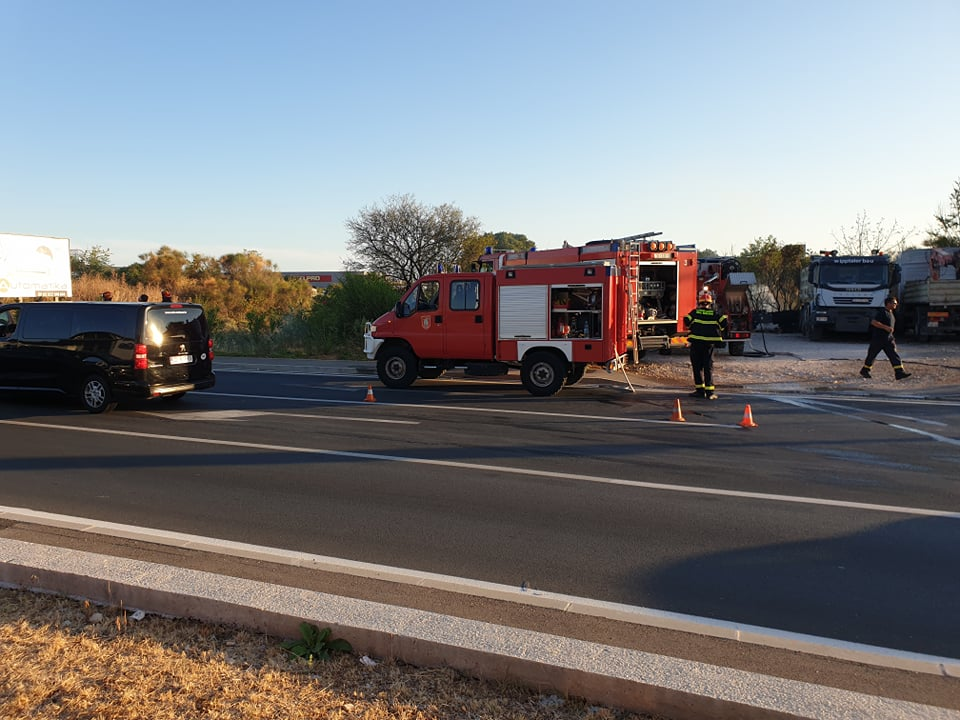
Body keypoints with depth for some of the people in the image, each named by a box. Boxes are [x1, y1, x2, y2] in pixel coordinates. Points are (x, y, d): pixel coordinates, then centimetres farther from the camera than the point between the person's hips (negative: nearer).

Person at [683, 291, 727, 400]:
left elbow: (687, 320, -9)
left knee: (697, 366, 8)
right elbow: (724, 321, -5)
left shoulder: (695, 312, 4)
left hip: (696, 342, -1)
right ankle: (709, 391, -3)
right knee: (708, 367, 4)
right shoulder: (715, 313, 7)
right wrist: (720, 331, 11)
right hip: (710, 343, 1)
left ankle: (700, 390, 8)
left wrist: (691, 329, 10)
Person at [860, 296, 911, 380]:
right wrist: (886, 327, -26)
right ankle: (864, 371, 18)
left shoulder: (890, 313, 16)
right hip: (878, 339, -8)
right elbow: (873, 322, -22)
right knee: (872, 355, 3)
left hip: (888, 339, 8)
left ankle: (899, 372, -10)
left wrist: (892, 338, 25)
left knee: (894, 355, -4)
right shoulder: (882, 312, -12)